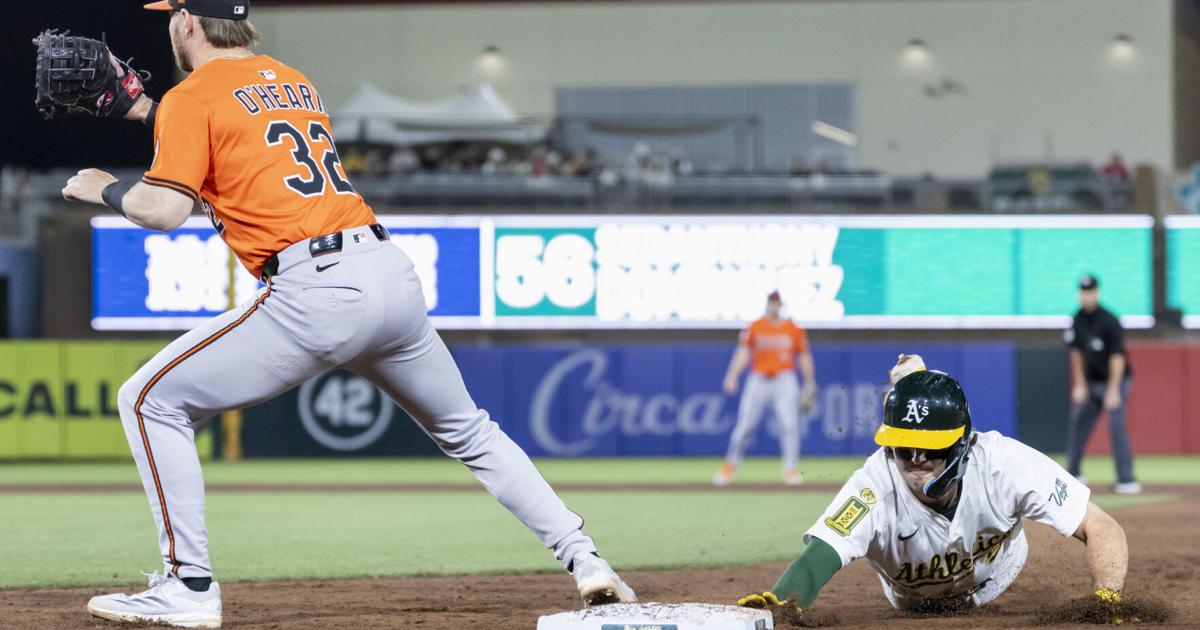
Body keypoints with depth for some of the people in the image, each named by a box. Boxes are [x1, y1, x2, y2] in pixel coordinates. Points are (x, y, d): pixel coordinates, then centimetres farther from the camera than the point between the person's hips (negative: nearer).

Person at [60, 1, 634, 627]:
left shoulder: (192, 97, 2)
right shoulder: (294, 81, 24)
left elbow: (167, 209, -9)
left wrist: (103, 187, 11)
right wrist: (150, 112, 41)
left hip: (315, 291, -7)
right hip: (393, 272, 7)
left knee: (150, 400, 3)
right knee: (468, 431, 24)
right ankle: (583, 557, 16)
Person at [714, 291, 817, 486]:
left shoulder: (794, 329, 4)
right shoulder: (755, 327, 4)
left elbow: (804, 356, 8)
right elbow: (744, 351, -2)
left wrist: (810, 384, 6)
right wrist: (733, 375, -14)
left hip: (784, 380, 0)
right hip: (758, 380, 0)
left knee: (789, 423, -12)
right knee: (745, 424, -1)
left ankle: (790, 470, -4)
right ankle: (730, 465, 15)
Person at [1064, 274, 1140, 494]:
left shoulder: (1109, 321, -20)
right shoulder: (1078, 320, 0)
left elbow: (1117, 357, -21)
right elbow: (1076, 352, 7)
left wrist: (1113, 391, -23)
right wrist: (1080, 385, 3)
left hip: (1116, 379, -7)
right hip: (1091, 382, 7)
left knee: (1116, 424, -16)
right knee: (1077, 419, 8)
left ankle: (1126, 479, -17)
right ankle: (1073, 474, 21)